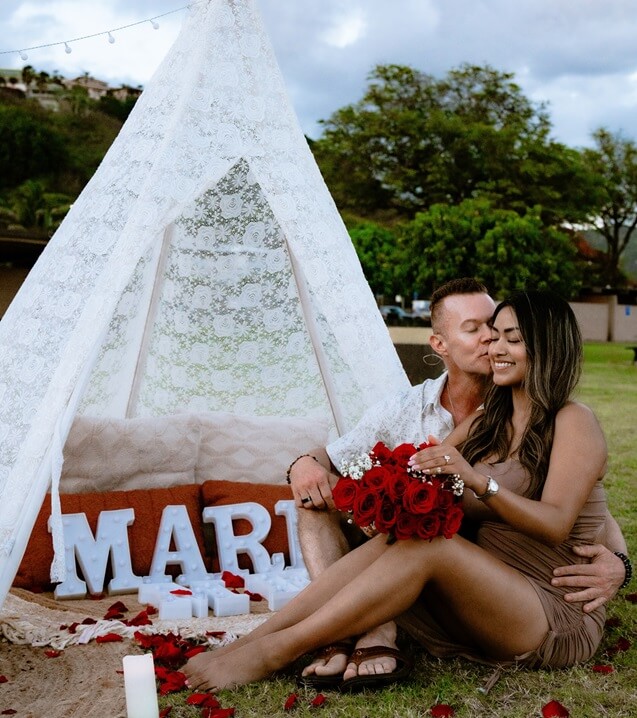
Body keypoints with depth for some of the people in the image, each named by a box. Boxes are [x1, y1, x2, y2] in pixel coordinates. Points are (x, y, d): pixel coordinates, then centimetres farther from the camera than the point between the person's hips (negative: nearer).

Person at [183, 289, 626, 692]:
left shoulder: (573, 423, -6)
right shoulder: (485, 423, 15)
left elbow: (556, 524, -19)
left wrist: (478, 481, -34)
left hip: (560, 615, -6)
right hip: (488, 600, 6)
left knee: (427, 546, -29)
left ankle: (275, 652, -28)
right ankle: (252, 639, -24)